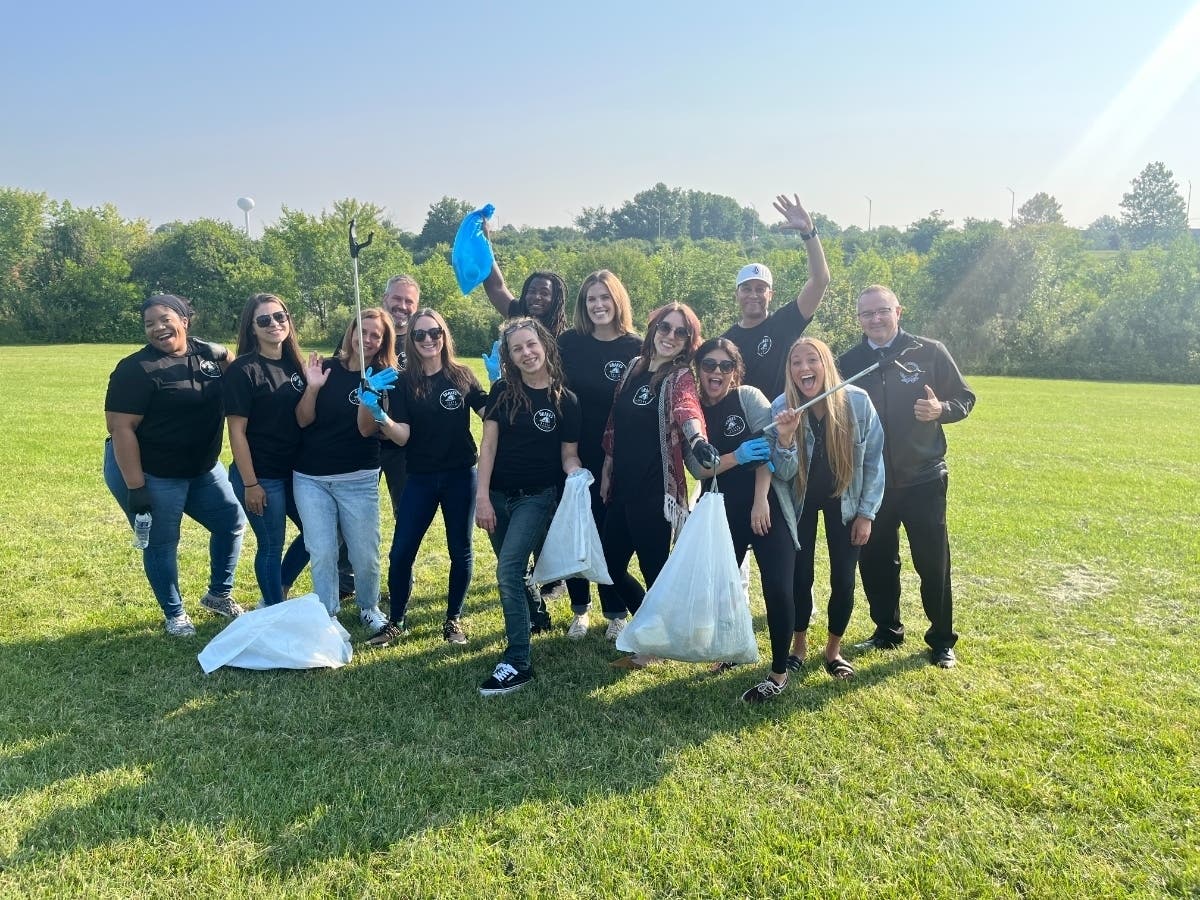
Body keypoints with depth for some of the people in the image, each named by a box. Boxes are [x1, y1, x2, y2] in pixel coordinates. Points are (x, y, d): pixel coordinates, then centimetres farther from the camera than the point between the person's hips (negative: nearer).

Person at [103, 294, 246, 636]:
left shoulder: (210, 354, 0)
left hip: (203, 468, 7)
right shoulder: (137, 369, -18)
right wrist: (135, 487, -24)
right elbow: (121, 428, -21)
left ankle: (218, 595, 36)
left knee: (232, 524, 15)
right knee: (161, 546, 7)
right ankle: (175, 615, 28)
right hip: (150, 474, -6)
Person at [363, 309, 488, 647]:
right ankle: (395, 620, 18)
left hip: (461, 475, 0)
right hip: (421, 478, 0)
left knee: (460, 551, 8)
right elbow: (402, 436, -7)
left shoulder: (462, 375, 0)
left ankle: (453, 619, 25)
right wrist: (381, 418, -25)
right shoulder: (404, 383, -1)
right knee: (400, 552, -1)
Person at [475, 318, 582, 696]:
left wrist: (576, 475, -22)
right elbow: (488, 444, -2)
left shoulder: (565, 400, -3)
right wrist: (482, 496, -9)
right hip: (498, 495, 3)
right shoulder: (502, 391, 0)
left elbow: (568, 454, 1)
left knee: (508, 571, -17)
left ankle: (517, 663, -10)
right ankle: (533, 613, 46)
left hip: (538, 497, -3)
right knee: (512, 573, 15)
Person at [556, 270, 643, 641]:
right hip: (574, 454, 2)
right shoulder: (569, 342, 0)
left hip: (616, 458, -2)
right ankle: (580, 610, 26)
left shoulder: (636, 347, -4)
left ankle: (615, 613, 23)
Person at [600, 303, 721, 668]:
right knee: (610, 563, 15)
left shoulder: (680, 377, -10)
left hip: (656, 492, -7)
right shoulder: (635, 366, 9)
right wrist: (608, 468, 16)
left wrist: (698, 440, -53)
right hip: (623, 487, 7)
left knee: (655, 570, 4)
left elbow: (687, 409, -33)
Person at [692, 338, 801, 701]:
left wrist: (760, 501, -20)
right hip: (724, 512, 4)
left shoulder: (748, 397, -5)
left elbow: (769, 447, -12)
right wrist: (738, 456, -20)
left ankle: (779, 673, 6)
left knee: (777, 588, -10)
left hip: (766, 506, -4)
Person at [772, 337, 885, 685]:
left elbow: (873, 460, -9)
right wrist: (785, 437, -41)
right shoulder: (783, 407, -21)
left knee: (843, 580, 2)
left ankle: (833, 649, 26)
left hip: (844, 500, 0)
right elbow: (784, 473, -22)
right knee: (800, 577, 2)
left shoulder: (857, 401, -21)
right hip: (800, 501, 0)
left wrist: (866, 513, -8)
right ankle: (799, 644, 27)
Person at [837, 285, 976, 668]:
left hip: (923, 480, -2)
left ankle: (942, 640, 21)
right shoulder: (848, 362, 2)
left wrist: (941, 410, -20)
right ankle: (887, 630, 30)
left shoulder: (929, 352, -4)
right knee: (875, 561, 11)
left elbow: (965, 398, 2)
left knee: (933, 563, 5)